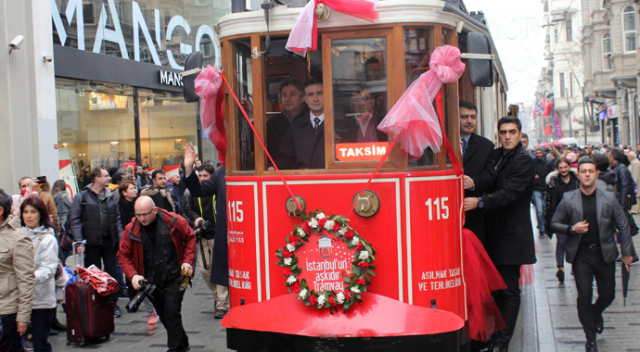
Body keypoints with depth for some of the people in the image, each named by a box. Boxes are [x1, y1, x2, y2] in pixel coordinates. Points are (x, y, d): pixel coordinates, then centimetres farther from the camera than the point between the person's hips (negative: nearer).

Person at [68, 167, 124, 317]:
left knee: (112, 273, 6)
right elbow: (74, 220, -5)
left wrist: (120, 239, 4)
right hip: (91, 243, -3)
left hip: (109, 242, 3)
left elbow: (117, 219, 13)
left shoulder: (112, 197, 9)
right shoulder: (82, 197, -3)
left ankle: (113, 303, 17)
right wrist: (79, 242, -12)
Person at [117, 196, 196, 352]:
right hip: (151, 282, 4)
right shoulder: (131, 229, -5)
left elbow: (190, 238, 5)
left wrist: (188, 261, -6)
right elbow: (123, 255, 3)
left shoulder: (174, 222, -11)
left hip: (174, 279, -3)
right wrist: (133, 275, -13)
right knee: (164, 316, 14)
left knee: (172, 314, -12)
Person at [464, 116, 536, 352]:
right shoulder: (496, 156, 12)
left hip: (511, 234, -7)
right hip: (495, 232, 7)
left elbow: (509, 192, -22)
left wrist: (479, 202, -32)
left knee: (509, 290, -1)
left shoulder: (523, 161, -11)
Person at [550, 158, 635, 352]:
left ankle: (596, 313, 45)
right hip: (581, 254, -1)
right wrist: (572, 229, -15)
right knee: (584, 295, -5)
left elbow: (623, 225, 6)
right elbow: (554, 224, 4)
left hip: (605, 254, 1)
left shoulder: (609, 198, -2)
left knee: (608, 294, 9)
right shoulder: (568, 200, -3)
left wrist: (627, 252, 6)